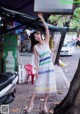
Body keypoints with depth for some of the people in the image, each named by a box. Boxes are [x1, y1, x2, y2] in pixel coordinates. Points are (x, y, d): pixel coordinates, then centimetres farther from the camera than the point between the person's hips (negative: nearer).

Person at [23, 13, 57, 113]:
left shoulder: (46, 42, 3)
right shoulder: (35, 47, -1)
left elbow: (47, 29, -5)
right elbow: (36, 59, -2)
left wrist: (41, 18, -9)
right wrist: (37, 70, -9)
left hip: (50, 66, 2)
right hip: (41, 67, -2)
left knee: (48, 86, 5)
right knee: (38, 85, -1)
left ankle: (45, 104, 16)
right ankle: (31, 103, 10)